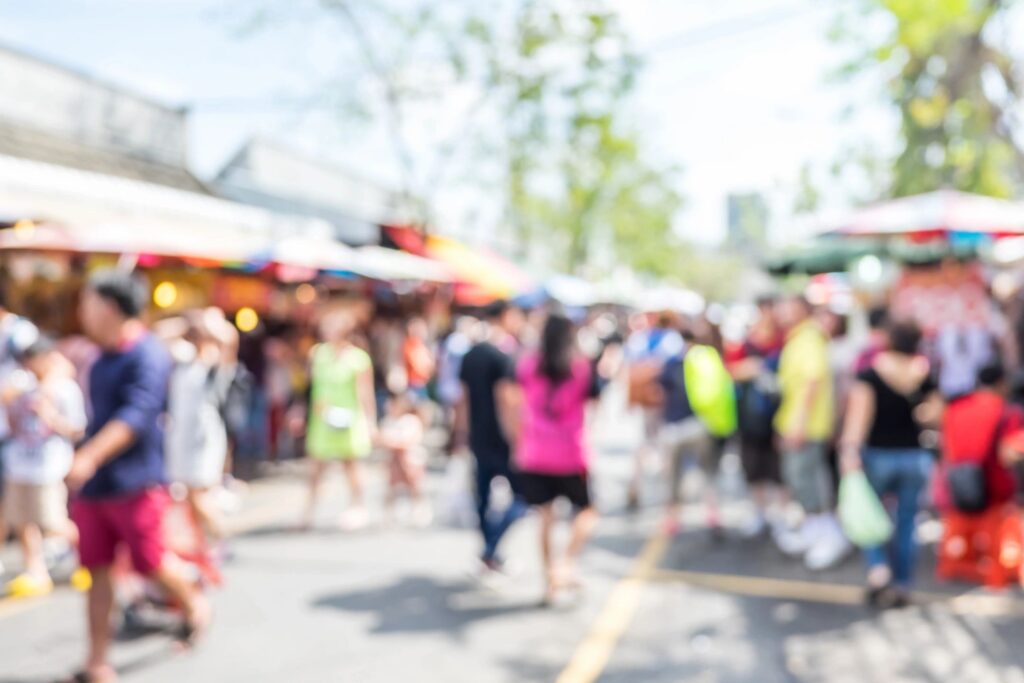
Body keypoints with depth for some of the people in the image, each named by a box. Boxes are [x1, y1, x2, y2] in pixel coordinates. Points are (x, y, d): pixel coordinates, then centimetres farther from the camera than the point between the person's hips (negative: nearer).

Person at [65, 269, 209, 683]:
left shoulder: (148, 356, -15)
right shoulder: (103, 358, 13)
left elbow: (136, 414, -27)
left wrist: (89, 456, -37)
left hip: (134, 485, -8)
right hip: (93, 485, 8)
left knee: (150, 564, 3)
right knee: (97, 570, 6)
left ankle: (193, 605, 33)